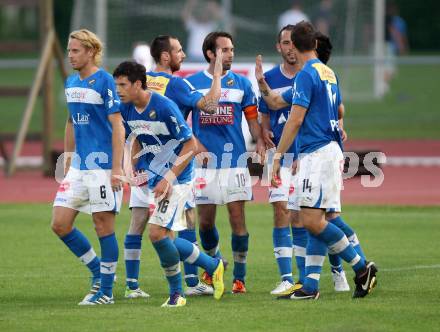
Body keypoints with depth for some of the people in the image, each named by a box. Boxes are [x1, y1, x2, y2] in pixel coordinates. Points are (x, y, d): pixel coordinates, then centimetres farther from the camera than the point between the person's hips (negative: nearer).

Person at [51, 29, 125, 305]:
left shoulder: (105, 81, -10)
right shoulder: (71, 83, 13)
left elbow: (117, 126, -13)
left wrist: (117, 169, -18)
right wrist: (67, 161, 20)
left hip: (103, 165, -8)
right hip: (78, 166, 8)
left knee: (104, 225, -1)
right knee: (60, 224, 1)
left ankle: (106, 290, 8)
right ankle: (98, 271, 17)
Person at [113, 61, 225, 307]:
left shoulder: (164, 107, -21)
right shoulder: (127, 110, 1)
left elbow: (191, 145, -18)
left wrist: (168, 179, -22)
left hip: (177, 179, -8)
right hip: (154, 180, 8)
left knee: (157, 233, -17)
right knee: (166, 239, 8)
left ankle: (176, 292, 1)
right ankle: (213, 266, 28)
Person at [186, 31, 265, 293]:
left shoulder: (242, 84, 6)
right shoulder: (191, 83, 4)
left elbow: (252, 118, 8)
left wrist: (260, 141, -10)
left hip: (235, 160, 0)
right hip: (203, 161, 0)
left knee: (237, 218, -4)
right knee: (205, 220, 4)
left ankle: (239, 277, 4)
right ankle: (214, 261, 32)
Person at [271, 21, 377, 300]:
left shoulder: (306, 75, -12)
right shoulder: (329, 73, 16)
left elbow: (295, 120, -17)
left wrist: (278, 156, -14)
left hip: (317, 153, -10)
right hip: (331, 150, 10)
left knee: (311, 220, -13)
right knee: (315, 220, 6)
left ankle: (361, 267, -9)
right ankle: (311, 285, 3)